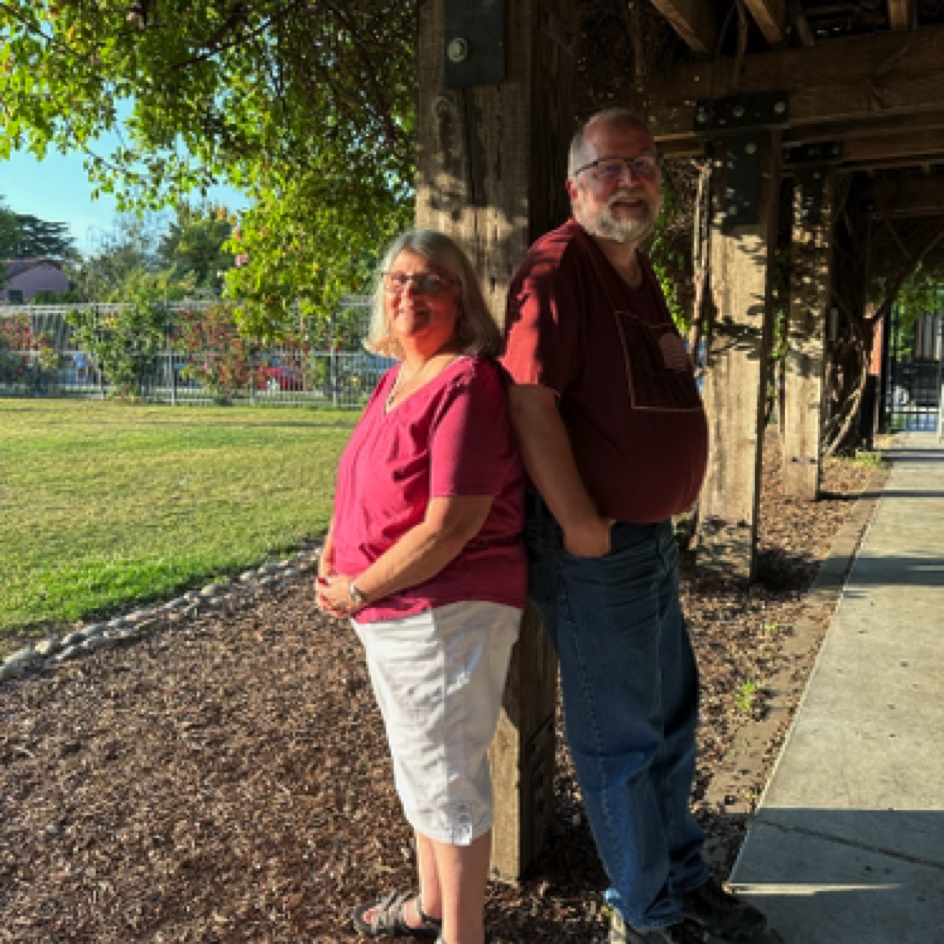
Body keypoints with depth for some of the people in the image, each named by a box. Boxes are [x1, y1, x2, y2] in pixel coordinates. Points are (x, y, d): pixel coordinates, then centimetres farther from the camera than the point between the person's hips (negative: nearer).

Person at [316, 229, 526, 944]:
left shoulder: (467, 382, -21)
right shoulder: (395, 380, 8)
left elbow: (449, 528, -26)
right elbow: (363, 487, 18)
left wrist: (355, 592, -16)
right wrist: (330, 556, 2)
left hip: (446, 612, -10)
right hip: (396, 616, 10)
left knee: (446, 778, 7)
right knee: (422, 765, 24)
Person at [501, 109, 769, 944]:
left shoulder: (640, 272, 13)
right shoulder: (558, 265, -16)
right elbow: (530, 402, -25)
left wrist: (658, 517, 12)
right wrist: (583, 529, -22)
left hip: (654, 533, 10)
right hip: (595, 545, -9)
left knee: (671, 720, 23)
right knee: (621, 739, 8)